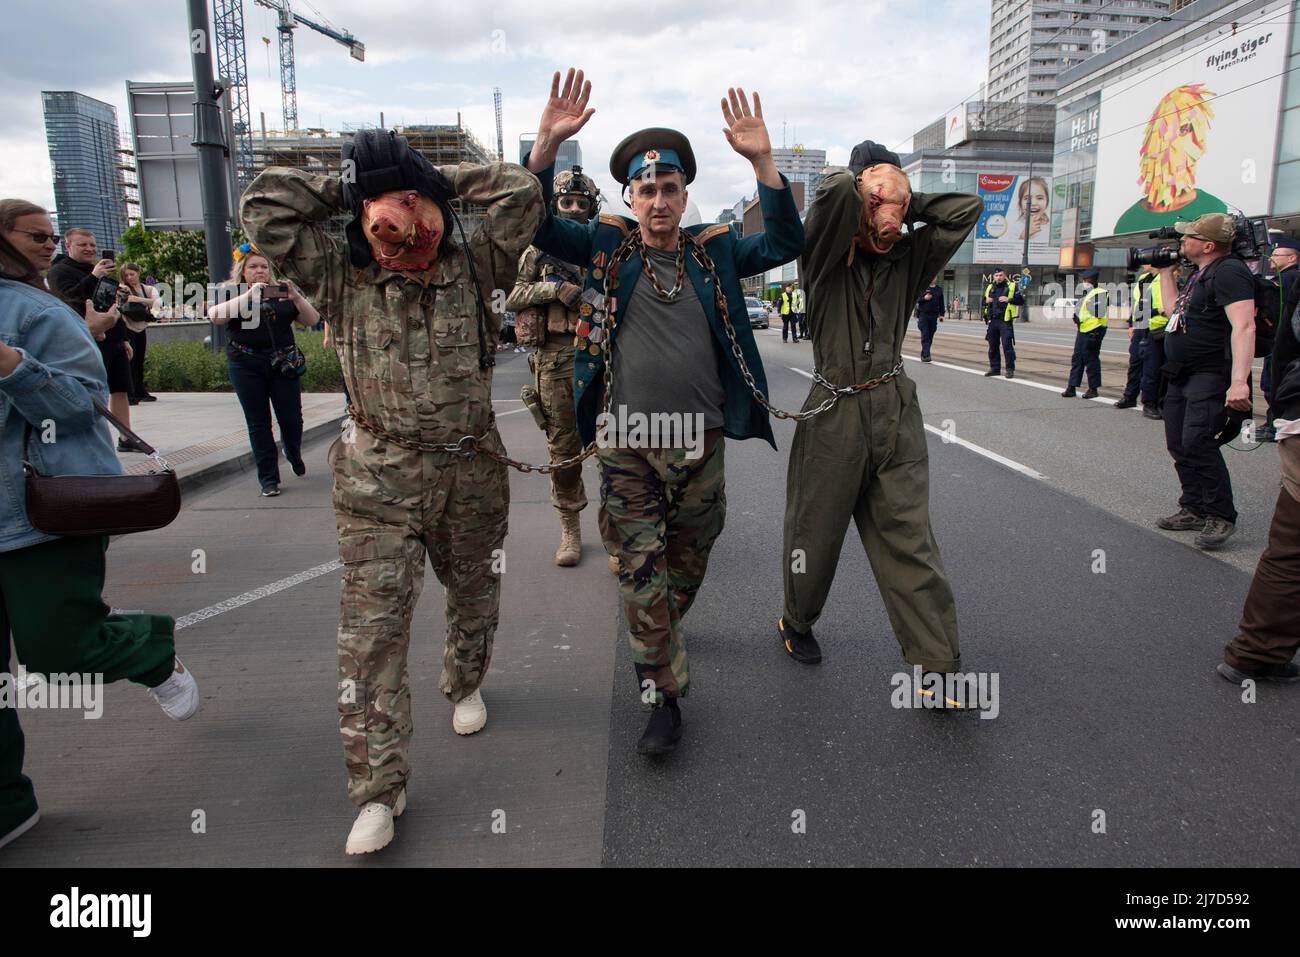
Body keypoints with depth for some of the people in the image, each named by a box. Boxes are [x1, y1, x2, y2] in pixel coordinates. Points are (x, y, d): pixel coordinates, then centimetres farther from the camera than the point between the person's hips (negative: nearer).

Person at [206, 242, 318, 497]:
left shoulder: (282, 291, 11)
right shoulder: (231, 292, 6)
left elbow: (312, 321, 4)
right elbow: (215, 315, -14)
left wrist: (297, 298, -14)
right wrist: (248, 296, -23)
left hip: (283, 362, 1)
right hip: (246, 365, -1)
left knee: (291, 418, 0)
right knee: (258, 422, 3)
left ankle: (295, 456, 32)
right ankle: (268, 479, 10)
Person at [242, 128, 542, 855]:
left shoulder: (474, 268, -1)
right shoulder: (341, 279, -2)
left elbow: (521, 192, -7)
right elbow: (265, 207, -6)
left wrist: (439, 182, -1)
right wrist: (343, 189, -1)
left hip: (472, 469, 2)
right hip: (380, 481, -1)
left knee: (476, 592, 20)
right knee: (372, 628, -3)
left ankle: (465, 684, 51)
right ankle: (379, 787, 8)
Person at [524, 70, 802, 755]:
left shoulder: (714, 251, 6)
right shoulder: (607, 247, 3)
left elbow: (785, 243, -5)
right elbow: (535, 225, -6)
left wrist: (762, 162, -17)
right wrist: (548, 143, -19)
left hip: (700, 440, 2)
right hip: (627, 443, -2)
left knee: (689, 559, 18)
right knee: (641, 569, -1)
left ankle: (661, 639, 46)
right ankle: (664, 693, 10)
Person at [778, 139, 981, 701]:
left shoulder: (907, 259, 8)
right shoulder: (827, 258, -6)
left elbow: (967, 210, 6)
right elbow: (835, 195, -24)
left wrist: (905, 200, 2)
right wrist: (867, 181, -4)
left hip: (897, 412, 4)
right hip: (835, 415, -3)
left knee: (909, 541, 1)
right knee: (817, 531, 11)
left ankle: (937, 665, 6)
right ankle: (797, 622, 37)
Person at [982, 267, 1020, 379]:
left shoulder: (1012, 287, 0)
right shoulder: (990, 288, 15)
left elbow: (1021, 301, -5)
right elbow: (984, 301, 27)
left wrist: (1009, 299, -18)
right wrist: (986, 301, 4)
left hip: (1005, 321, -5)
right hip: (992, 321, 6)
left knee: (1007, 346, -9)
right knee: (993, 346, 10)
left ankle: (1010, 369, -3)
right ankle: (995, 368, 20)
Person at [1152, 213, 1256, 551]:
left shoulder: (1228, 272, -15)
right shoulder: (1202, 273, 17)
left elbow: (1244, 326, -26)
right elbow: (1174, 309, 29)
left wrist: (1239, 381, -36)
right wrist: (1166, 271, 23)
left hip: (1211, 375, -10)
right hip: (1183, 376, 10)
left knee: (1196, 441, -20)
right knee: (1180, 446, 11)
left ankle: (1221, 516, -9)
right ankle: (1195, 509, 22)